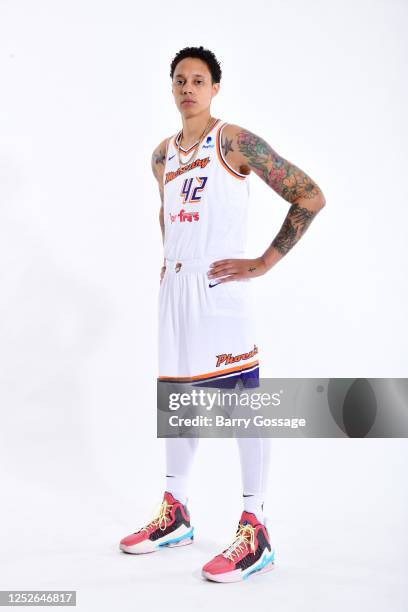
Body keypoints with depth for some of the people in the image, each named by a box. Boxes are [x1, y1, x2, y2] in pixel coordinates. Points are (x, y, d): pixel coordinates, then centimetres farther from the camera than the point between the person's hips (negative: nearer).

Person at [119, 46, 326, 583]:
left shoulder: (234, 142, -7)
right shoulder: (163, 154, 15)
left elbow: (310, 197, -11)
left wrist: (264, 262, -12)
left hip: (220, 286, -8)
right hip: (175, 287, 8)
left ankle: (255, 532, 0)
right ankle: (175, 514, 26)